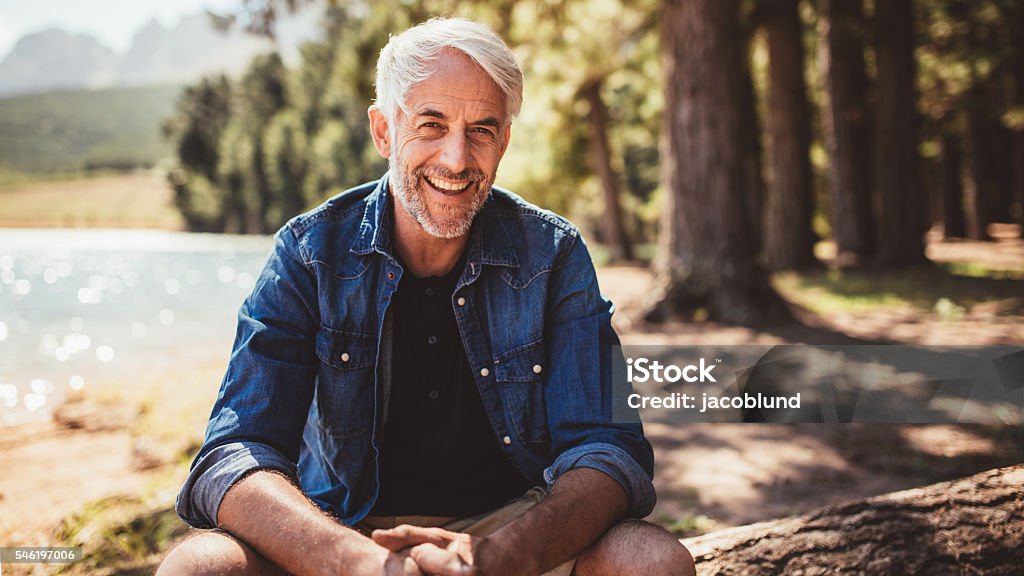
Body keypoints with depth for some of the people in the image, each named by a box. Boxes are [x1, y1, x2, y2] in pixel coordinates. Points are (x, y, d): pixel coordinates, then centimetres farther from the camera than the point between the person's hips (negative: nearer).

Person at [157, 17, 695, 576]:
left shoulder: (552, 256, -7)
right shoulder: (309, 252, -9)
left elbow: (607, 449, -14)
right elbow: (233, 456, -18)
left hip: (513, 525, 1)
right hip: (347, 530, 0)